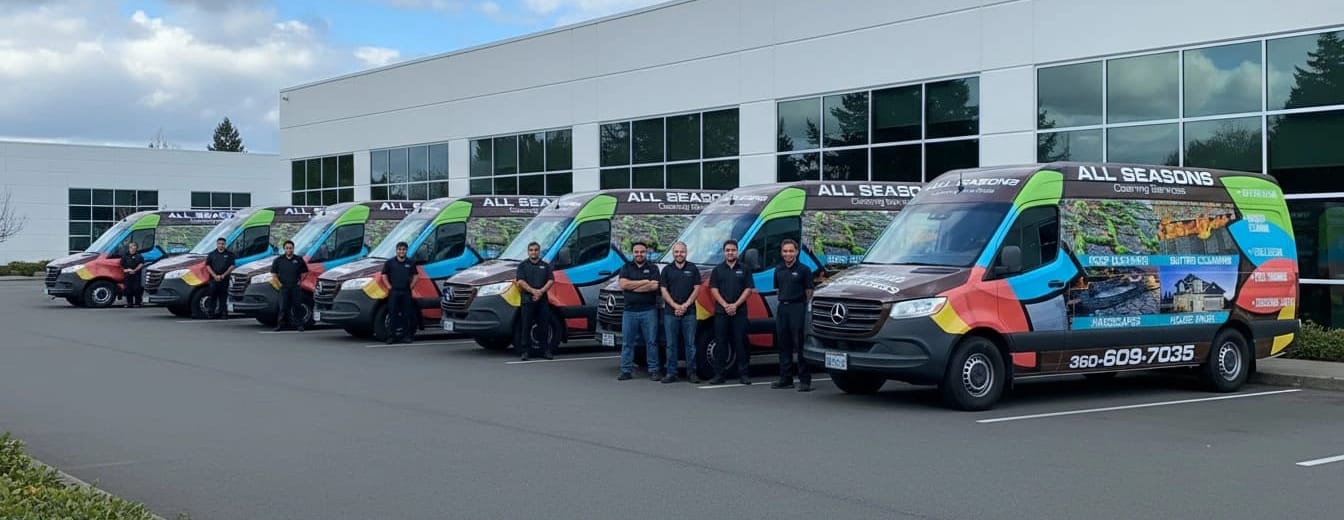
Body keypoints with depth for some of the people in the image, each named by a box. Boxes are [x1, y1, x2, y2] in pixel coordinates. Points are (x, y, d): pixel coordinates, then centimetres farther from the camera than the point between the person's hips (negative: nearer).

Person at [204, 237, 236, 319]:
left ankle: (223, 314, -1)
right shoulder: (212, 254, 11)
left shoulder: (229, 254, 8)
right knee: (213, 297, -2)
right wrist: (215, 275, -7)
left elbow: (232, 266, 3)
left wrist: (223, 275, -7)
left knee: (223, 297, -2)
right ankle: (212, 313, 1)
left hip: (225, 279, -1)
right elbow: (208, 266, 6)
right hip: (214, 279, 1)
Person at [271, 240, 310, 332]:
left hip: (295, 287, 0)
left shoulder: (299, 260, 7)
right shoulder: (279, 260, 6)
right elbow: (273, 274, 7)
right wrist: (279, 284, -2)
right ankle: (280, 325, 1)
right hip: (284, 287, 0)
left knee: (297, 306, 1)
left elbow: (304, 272, 13)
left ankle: (299, 324, 6)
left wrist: (300, 282, 2)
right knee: (283, 307, -3)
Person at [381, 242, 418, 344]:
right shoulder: (390, 262, 3)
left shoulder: (411, 263, 8)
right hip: (394, 292, -2)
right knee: (392, 314, -3)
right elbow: (384, 275, 7)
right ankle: (391, 336, -2)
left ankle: (406, 336, 10)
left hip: (406, 292, 2)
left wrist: (411, 286, 4)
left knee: (407, 315, 4)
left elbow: (415, 275, 15)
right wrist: (389, 286, -2)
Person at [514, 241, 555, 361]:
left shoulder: (545, 265, 15)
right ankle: (525, 351, -1)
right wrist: (533, 291, -16)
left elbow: (551, 281, 6)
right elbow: (520, 281, -3)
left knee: (544, 326, 4)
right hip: (527, 300, -2)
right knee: (526, 327, -3)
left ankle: (545, 350, 9)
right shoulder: (523, 265, 8)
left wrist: (541, 291, -11)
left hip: (542, 299, 2)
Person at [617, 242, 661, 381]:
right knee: (627, 342, 4)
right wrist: (645, 282, -8)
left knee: (651, 342, 1)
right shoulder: (626, 267, 11)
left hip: (649, 311, -1)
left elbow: (654, 286, -9)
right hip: (629, 311, 1)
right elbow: (623, 284, -6)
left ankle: (653, 370, 5)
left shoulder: (653, 268, 7)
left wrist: (632, 286, -8)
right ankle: (626, 370, 9)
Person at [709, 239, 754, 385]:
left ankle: (744, 374, 2)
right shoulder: (717, 269, 10)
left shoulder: (745, 269, 7)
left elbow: (748, 289, 0)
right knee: (721, 343, 1)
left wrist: (735, 305, -11)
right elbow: (713, 289, 3)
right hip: (721, 312, 1)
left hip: (739, 311, -1)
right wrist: (725, 305, -11)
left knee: (740, 343, -2)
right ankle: (719, 374, 3)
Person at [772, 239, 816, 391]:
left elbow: (809, 292, -3)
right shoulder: (778, 270, 13)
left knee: (800, 345, -7)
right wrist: (783, 300, 12)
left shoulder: (804, 269, -3)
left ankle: (805, 380, -6)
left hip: (798, 307, -6)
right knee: (783, 345, 9)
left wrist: (806, 306, -7)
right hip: (782, 308, 6)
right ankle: (786, 379, 16)